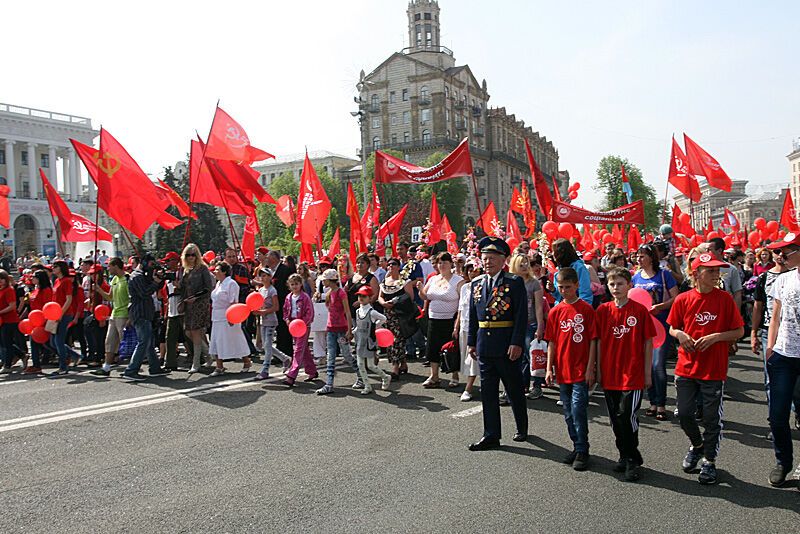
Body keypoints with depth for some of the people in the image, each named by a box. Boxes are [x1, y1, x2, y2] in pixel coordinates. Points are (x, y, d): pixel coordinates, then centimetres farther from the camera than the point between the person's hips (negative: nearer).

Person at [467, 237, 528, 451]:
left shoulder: (515, 282, -6)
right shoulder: (476, 284, 10)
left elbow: (521, 315, -11)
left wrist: (517, 343, -17)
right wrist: (471, 342, 9)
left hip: (507, 345, -5)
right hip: (484, 344, 5)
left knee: (514, 389, 10)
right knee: (488, 391, 7)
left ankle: (522, 428, 31)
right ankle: (491, 436, 14)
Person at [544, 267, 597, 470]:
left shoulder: (587, 309, -4)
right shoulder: (555, 311, 6)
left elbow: (592, 341, -4)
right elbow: (551, 342, 8)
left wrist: (590, 368, -8)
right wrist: (549, 369, 3)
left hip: (581, 371, -4)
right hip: (563, 371, 4)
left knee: (578, 410, -7)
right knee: (569, 413, 12)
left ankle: (582, 452, 5)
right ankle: (577, 447, 26)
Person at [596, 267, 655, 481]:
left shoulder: (640, 310, -5)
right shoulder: (603, 310, 3)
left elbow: (648, 343, 0)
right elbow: (599, 342, 7)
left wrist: (647, 373, 0)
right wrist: (598, 370, 6)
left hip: (633, 374, -3)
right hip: (610, 374, 4)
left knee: (627, 416, -9)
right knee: (616, 419, 12)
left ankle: (632, 460, 8)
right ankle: (625, 455, 28)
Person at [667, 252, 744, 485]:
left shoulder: (725, 299, -6)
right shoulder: (682, 300, -2)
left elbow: (739, 331, -2)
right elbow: (672, 328, 9)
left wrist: (715, 337, -16)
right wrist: (680, 334, -12)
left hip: (714, 369, -1)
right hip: (686, 368, 2)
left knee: (712, 418, 6)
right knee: (684, 413, 7)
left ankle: (709, 461, 25)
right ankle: (697, 445, 36)